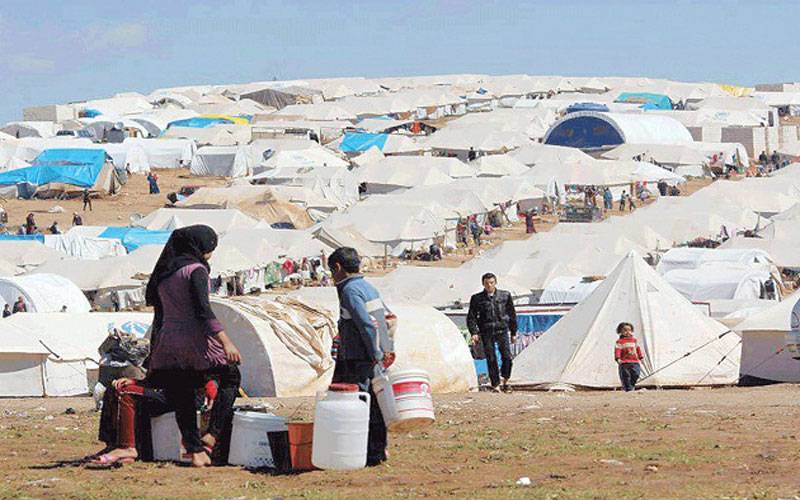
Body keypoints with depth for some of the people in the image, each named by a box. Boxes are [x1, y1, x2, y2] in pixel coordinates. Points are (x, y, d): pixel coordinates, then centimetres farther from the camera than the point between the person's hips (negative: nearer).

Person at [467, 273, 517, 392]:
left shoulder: (505, 296, 7)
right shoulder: (477, 298, 4)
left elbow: (512, 314, 14)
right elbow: (471, 317, 5)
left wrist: (513, 333, 13)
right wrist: (474, 332, -8)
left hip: (502, 330, 0)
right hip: (486, 332, 0)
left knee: (507, 356, -11)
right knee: (491, 359, -2)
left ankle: (505, 378, 12)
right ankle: (495, 385, 6)